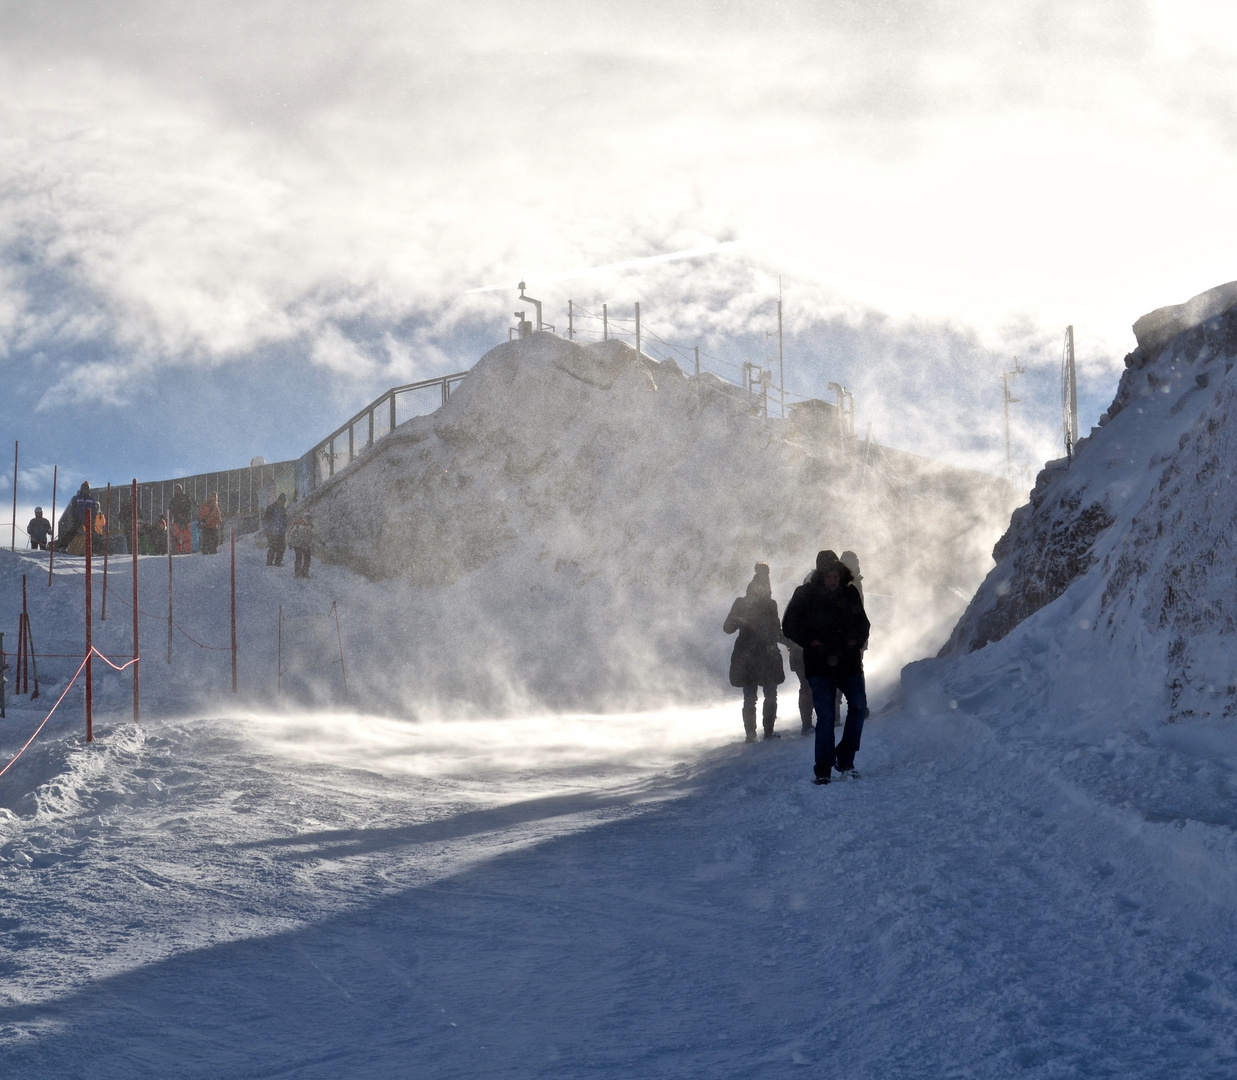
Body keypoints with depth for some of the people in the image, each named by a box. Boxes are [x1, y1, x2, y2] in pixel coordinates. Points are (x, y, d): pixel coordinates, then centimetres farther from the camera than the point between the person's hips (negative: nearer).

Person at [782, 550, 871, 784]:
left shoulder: (850, 593, 5)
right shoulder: (805, 595, -4)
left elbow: (863, 623, 18)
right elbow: (789, 627, 1)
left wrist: (857, 640, -1)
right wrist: (811, 642, -11)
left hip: (849, 662, 3)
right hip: (820, 665, -3)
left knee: (859, 706, -9)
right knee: (825, 716, -6)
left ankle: (845, 757, 6)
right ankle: (823, 769, 0)